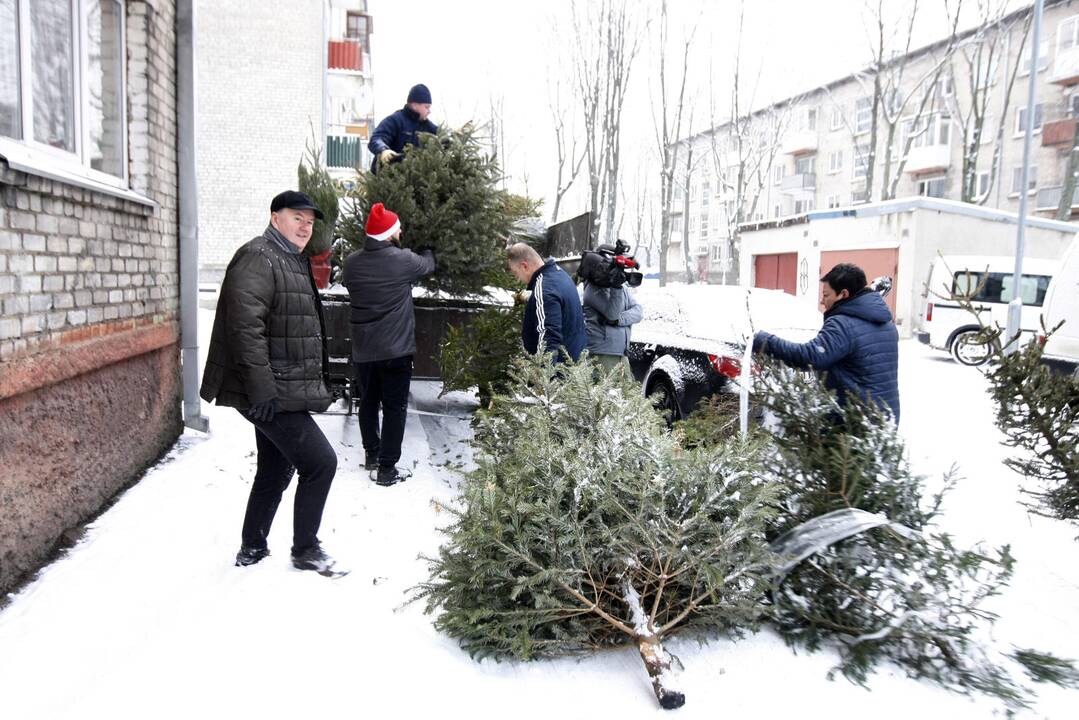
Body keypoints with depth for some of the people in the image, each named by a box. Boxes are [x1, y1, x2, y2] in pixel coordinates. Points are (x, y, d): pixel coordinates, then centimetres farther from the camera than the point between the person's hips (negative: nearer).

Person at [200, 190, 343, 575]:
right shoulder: (258, 258, -14)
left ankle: (252, 549, 32)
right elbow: (246, 327, -24)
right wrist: (262, 391, -26)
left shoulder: (294, 261, 19)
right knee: (321, 462, -8)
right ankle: (306, 550, 8)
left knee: (274, 471, 18)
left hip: (284, 393, 11)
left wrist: (312, 386, 24)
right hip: (272, 395, -11)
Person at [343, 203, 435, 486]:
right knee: (395, 408, 3)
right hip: (395, 349, -5)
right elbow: (428, 265, 7)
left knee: (368, 403, 19)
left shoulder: (352, 263, -1)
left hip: (362, 350, 5)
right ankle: (386, 468, 6)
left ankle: (371, 454, 34)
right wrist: (429, 251, 32)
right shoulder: (403, 260, -13)